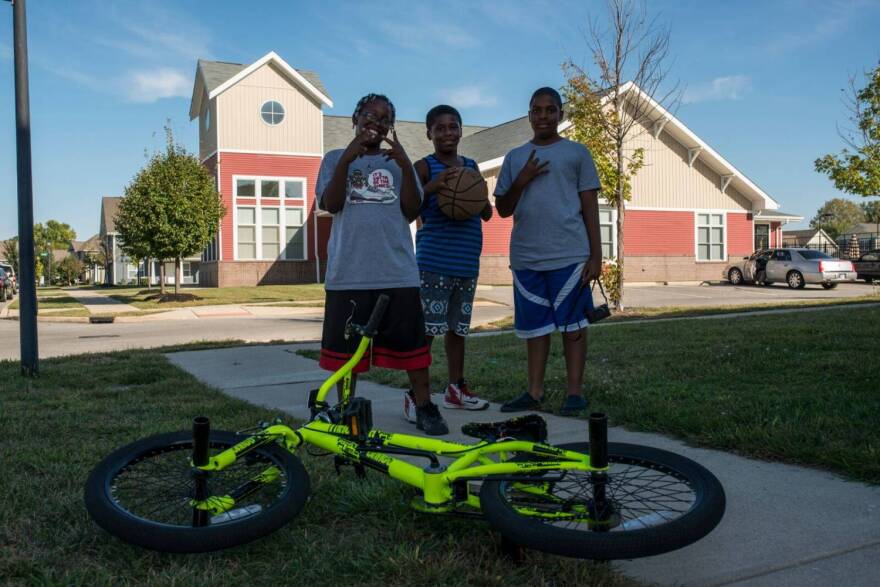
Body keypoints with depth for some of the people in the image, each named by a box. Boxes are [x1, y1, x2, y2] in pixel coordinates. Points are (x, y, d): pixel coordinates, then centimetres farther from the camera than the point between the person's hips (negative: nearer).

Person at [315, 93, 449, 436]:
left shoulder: (398, 161, 14)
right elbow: (329, 204, -4)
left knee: (411, 341, 1)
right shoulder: (336, 159, 11)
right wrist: (346, 160, -14)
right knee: (346, 344, 5)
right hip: (349, 272, -1)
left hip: (398, 271, 1)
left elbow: (412, 211, 2)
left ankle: (424, 405, 11)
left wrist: (405, 166, -10)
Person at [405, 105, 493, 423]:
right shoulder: (423, 167, -1)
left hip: (467, 262, 6)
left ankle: (456, 388, 24)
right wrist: (432, 186, -21)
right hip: (434, 262, -6)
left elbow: (488, 214, 20)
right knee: (427, 328, -9)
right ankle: (415, 396, -3)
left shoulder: (471, 166, 15)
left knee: (457, 327, 13)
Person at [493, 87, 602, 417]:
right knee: (535, 325, 8)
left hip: (569, 255, -3)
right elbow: (503, 210, 13)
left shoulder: (577, 153, 6)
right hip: (526, 257, 3)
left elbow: (589, 206, 4)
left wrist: (596, 255, -2)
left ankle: (575, 392, 9)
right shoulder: (515, 158, 14)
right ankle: (534, 392, 16)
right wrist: (521, 180, -5)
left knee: (572, 322, 2)